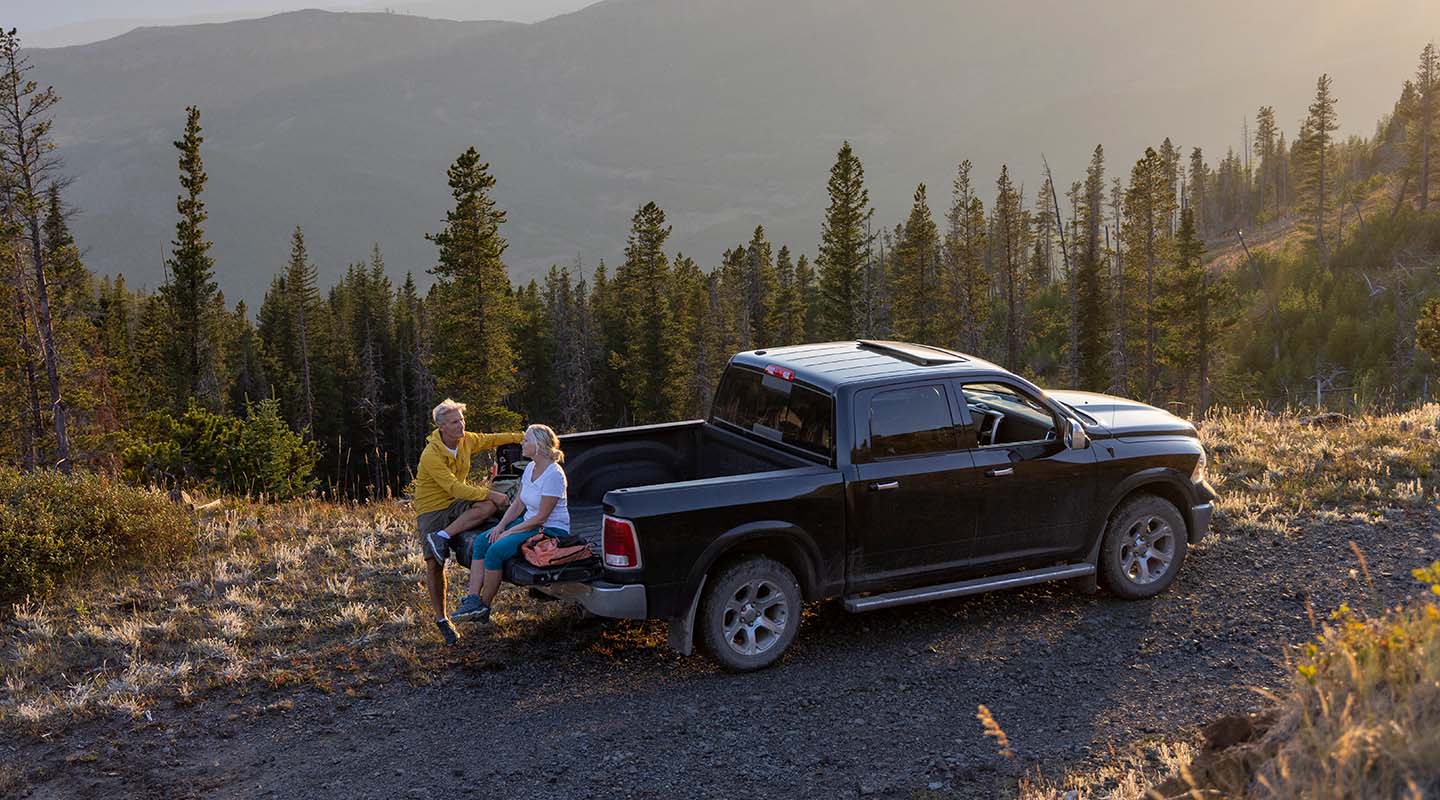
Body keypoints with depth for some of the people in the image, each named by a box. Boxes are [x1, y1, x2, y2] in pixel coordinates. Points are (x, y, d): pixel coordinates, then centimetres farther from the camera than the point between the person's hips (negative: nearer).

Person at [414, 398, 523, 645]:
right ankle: (441, 620, 9)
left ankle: (442, 537, -22)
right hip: (431, 510, -5)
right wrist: (489, 493, -30)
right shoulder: (431, 455, -24)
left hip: (456, 504, 5)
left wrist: (522, 437, 16)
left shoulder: (467, 440, -3)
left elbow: (491, 440, 16)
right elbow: (454, 487, -30)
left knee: (490, 506, -25)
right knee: (435, 566, -7)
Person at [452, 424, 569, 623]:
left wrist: (509, 532, -17)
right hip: (528, 523, 9)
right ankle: (473, 599, -14)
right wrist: (500, 526, -2)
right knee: (481, 541, -8)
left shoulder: (554, 475, -21)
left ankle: (484, 607, -10)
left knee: (496, 551, -25)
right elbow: (518, 504, 13)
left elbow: (541, 517, -20)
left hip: (550, 530, -9)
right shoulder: (530, 468, 7)